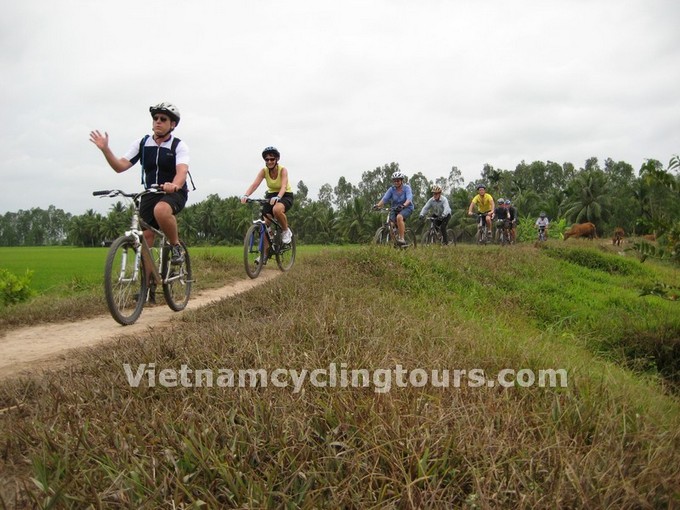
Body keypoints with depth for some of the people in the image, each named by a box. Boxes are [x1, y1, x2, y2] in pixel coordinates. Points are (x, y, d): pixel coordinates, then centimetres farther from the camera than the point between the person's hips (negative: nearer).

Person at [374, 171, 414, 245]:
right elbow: (384, 198, -17)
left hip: (407, 208, -4)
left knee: (399, 217, -35)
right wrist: (378, 205, -36)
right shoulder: (391, 189, -5)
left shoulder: (406, 188, -13)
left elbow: (409, 198, -29)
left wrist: (403, 205, -51)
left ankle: (402, 239, -33)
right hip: (395, 208, 4)